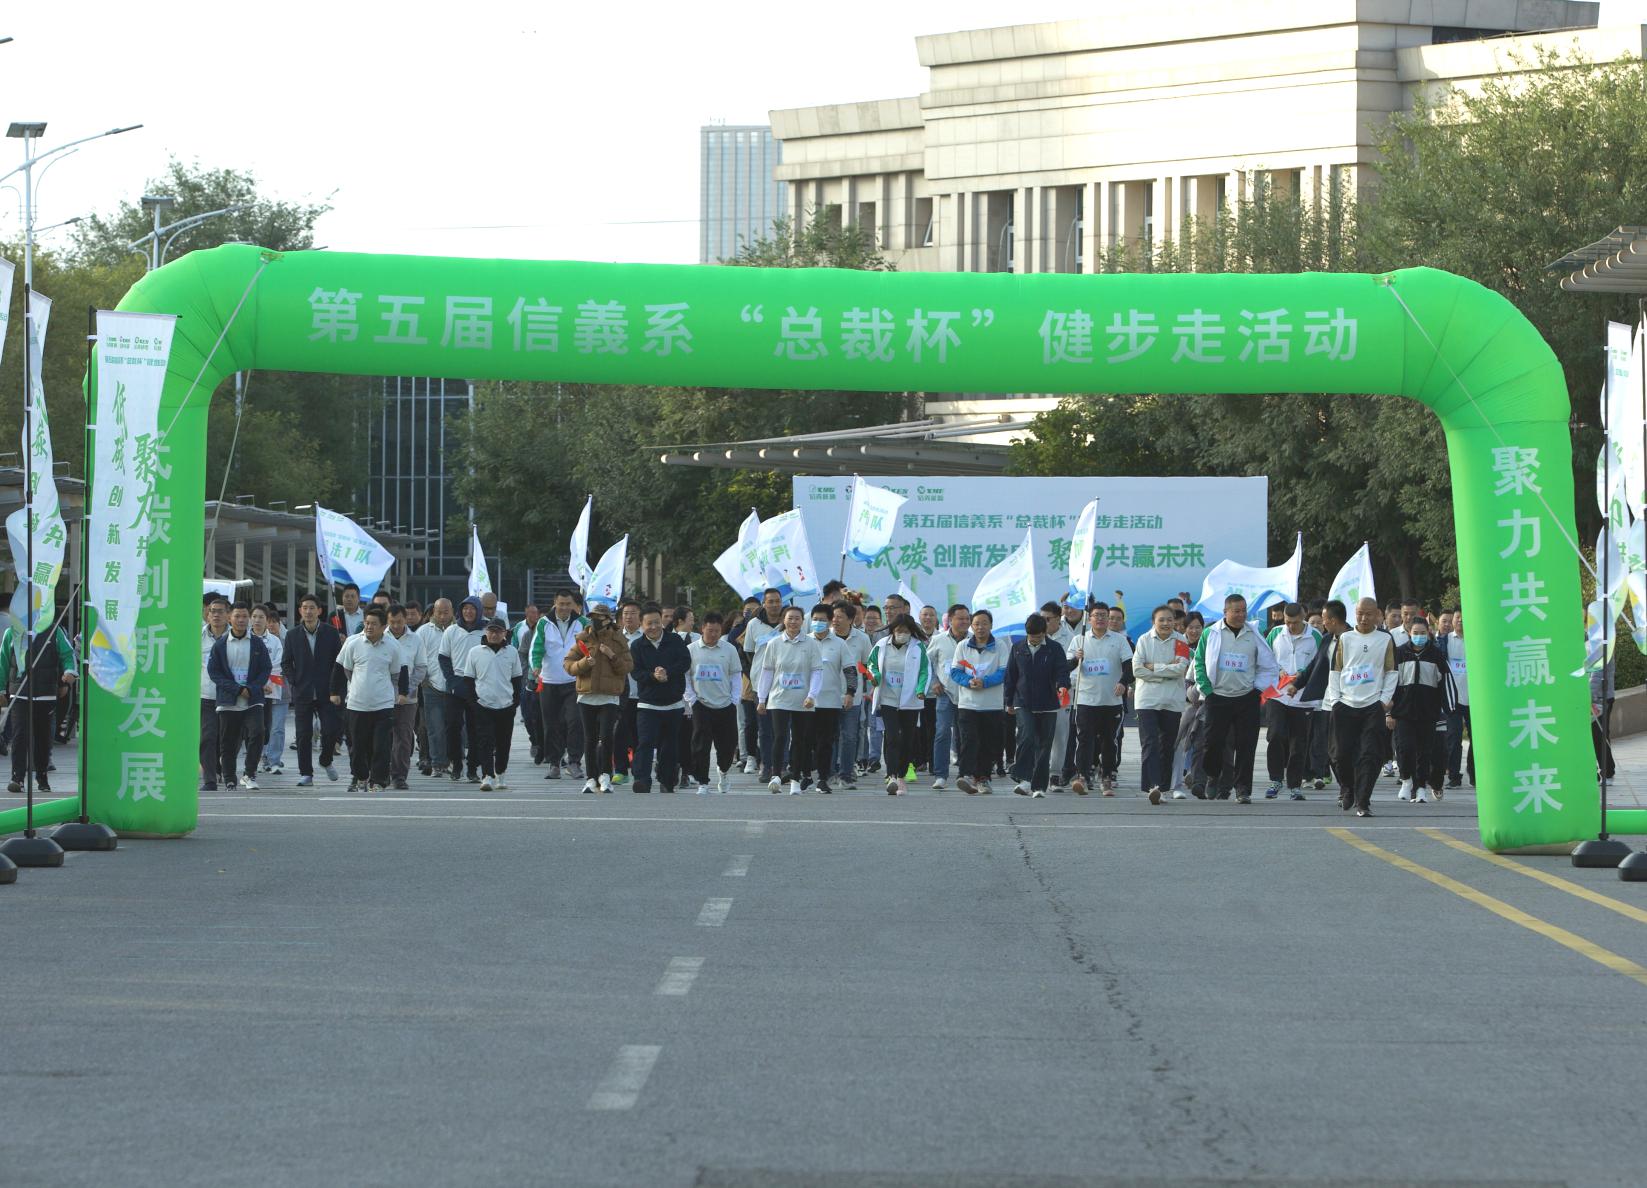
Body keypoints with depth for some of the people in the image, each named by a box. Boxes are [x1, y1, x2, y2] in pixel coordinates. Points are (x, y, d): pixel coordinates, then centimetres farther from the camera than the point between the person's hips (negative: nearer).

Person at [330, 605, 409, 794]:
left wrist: (403, 692, 9)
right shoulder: (353, 643, -2)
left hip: (384, 705, -1)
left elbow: (399, 672, 13)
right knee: (358, 745, 9)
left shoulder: (392, 646, -1)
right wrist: (335, 692, 12)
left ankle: (378, 782, -1)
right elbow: (341, 668, 10)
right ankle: (360, 778, 26)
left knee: (381, 746, -6)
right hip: (357, 704, 1)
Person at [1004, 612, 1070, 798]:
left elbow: (1062, 670, -6)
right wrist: (1009, 701, 12)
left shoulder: (1054, 649, 1)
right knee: (1026, 738, -19)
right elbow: (1010, 676, 12)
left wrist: (1062, 685, -27)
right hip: (1024, 704, 0)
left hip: (1047, 706, 0)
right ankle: (1024, 780, -20)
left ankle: (1039, 786, 11)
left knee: (1044, 745, 4)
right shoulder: (1017, 649, 6)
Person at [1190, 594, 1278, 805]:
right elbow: (1199, 662, 6)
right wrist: (1207, 689, -2)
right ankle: (1211, 777, 23)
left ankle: (1243, 789, 0)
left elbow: (1268, 665, 13)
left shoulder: (1253, 635, 5)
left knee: (1246, 745, -4)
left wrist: (1258, 687, 3)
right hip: (1218, 698, -1)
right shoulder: (1211, 634, 1)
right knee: (1213, 742, -2)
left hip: (1246, 698, 1)